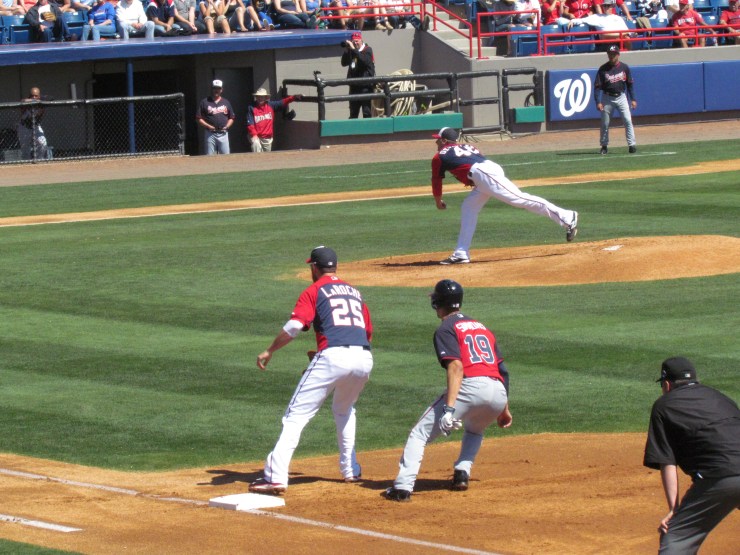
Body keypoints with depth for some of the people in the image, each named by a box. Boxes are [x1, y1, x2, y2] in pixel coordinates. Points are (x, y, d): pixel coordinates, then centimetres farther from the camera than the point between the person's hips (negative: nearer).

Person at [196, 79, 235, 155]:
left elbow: (231, 118, 17)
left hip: (223, 134, 2)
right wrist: (208, 126, -12)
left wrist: (227, 126, -2)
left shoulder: (226, 102, 14)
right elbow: (199, 119, 3)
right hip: (210, 134, -2)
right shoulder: (205, 102, 6)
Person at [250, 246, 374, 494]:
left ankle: (276, 476, -16)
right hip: (364, 359, 6)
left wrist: (269, 351, 1)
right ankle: (351, 470, 29)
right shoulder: (354, 292, 27)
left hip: (333, 356, -6)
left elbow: (294, 325, -7)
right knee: (344, 409, 33)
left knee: (297, 415, -5)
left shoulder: (314, 291, 8)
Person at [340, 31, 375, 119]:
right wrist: (347, 50, -11)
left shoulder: (367, 50, -3)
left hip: (365, 85, -6)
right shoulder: (351, 50, 12)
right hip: (354, 85, 6)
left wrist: (354, 49, -25)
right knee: (353, 113, 11)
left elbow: (365, 61, -22)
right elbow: (344, 63, 1)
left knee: (367, 112, -6)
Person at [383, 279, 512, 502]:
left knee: (420, 433, -1)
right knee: (474, 429, 37)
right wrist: (504, 409, 31)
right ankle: (462, 473, 17)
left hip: (471, 386, -7)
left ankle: (403, 486, -16)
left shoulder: (446, 329, 6)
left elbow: (456, 366, -11)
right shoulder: (482, 328, 28)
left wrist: (449, 407, -19)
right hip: (499, 394, 7)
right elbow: (502, 370, 24)